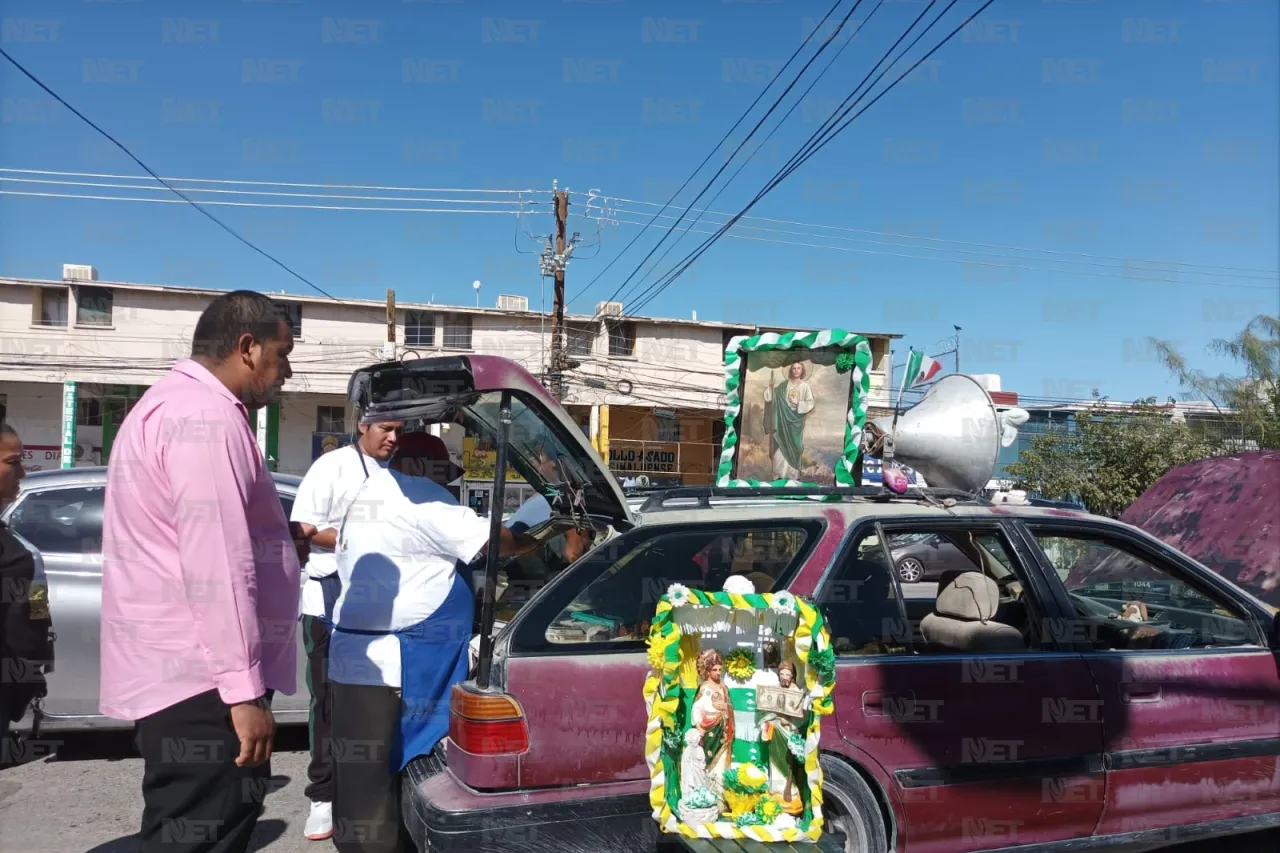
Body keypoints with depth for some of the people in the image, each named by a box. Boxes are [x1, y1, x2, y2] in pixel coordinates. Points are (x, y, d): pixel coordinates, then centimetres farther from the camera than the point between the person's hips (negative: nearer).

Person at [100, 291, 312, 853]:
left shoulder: (175, 404, 19)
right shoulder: (206, 416, -17)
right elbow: (215, 565, -24)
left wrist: (278, 540, 18)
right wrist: (245, 689, -23)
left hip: (176, 670, 11)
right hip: (199, 679, -11)